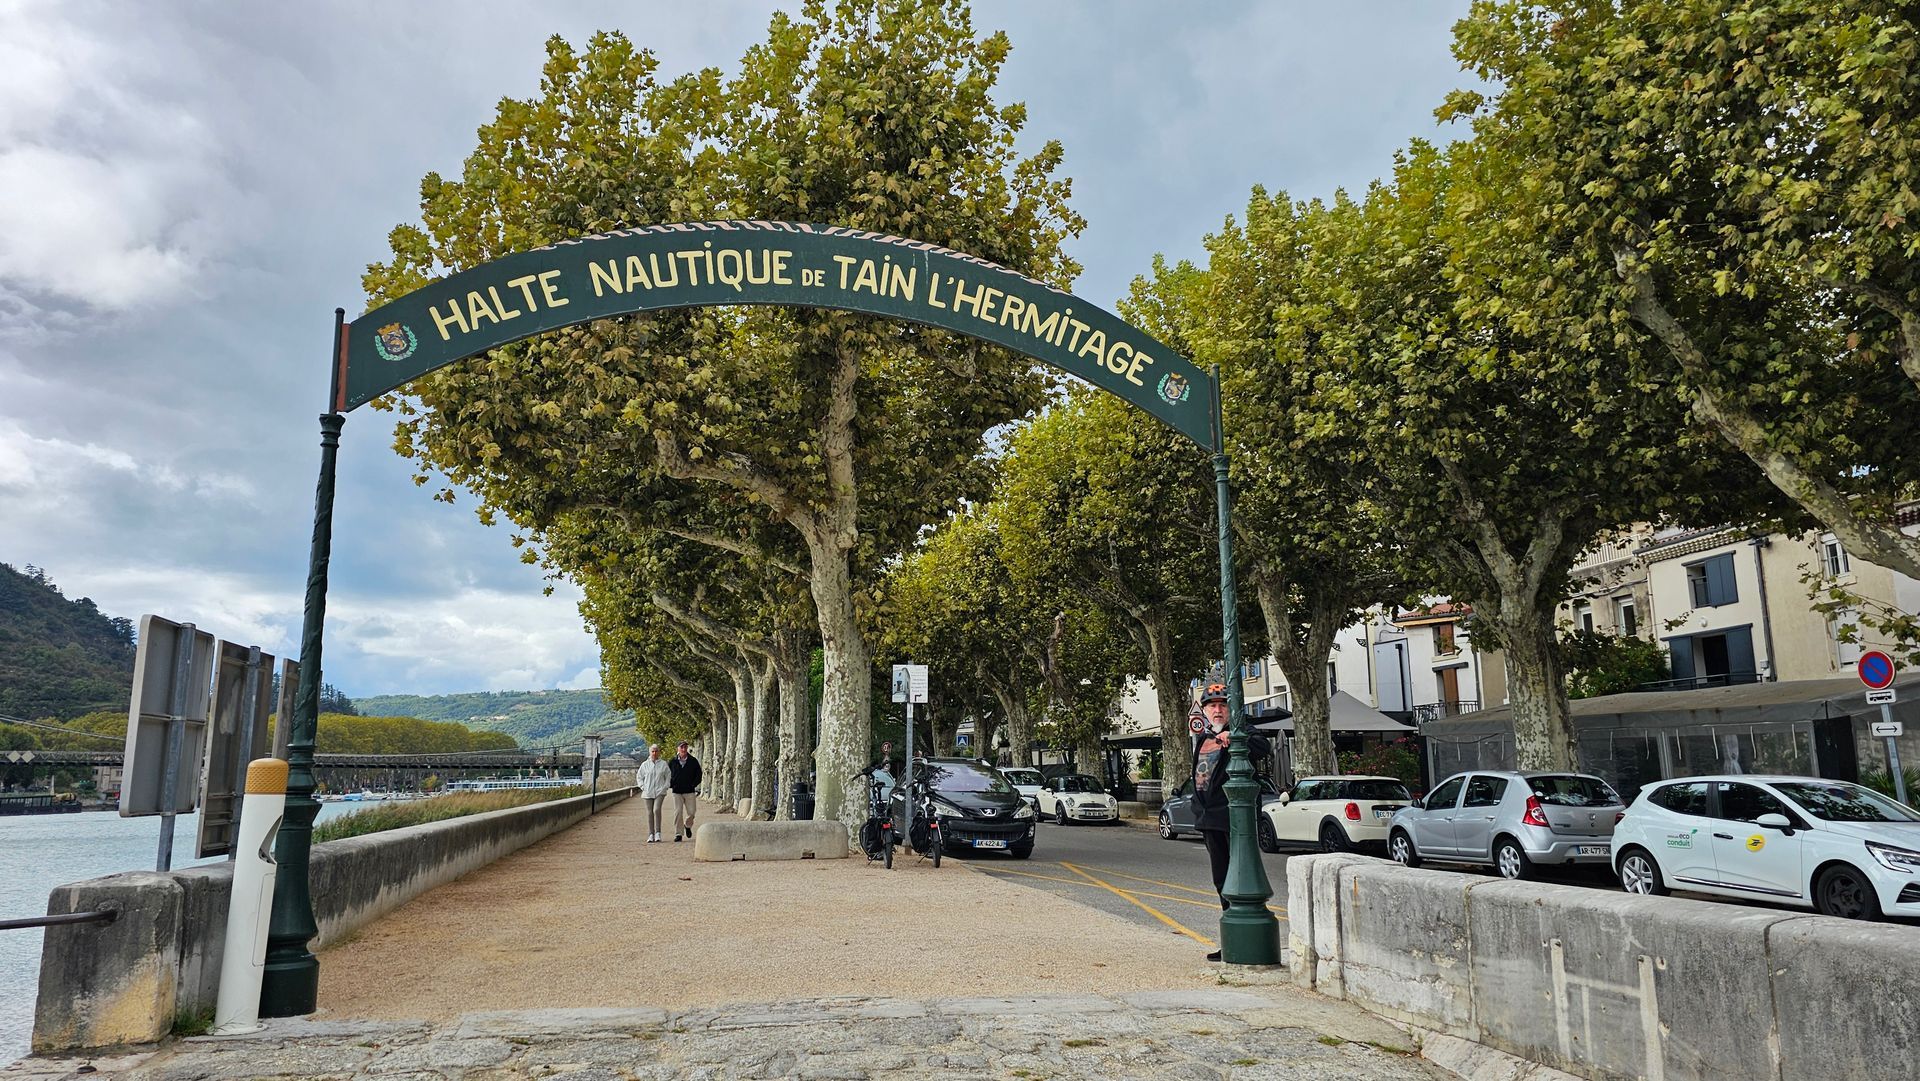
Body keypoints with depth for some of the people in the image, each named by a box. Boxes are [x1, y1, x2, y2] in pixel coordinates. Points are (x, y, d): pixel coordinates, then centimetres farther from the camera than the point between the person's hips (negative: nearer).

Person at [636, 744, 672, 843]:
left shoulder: (663, 764, 4)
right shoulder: (645, 765, 6)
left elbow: (668, 776, 13)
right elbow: (639, 777, 15)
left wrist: (665, 787, 2)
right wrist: (643, 787, 2)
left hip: (660, 792, -2)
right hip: (648, 793, 2)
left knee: (657, 810, -20)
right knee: (650, 813, 3)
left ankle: (658, 832, -12)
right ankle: (651, 835, 9)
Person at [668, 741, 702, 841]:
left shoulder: (693, 761, 3)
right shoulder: (673, 762, 3)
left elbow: (698, 774, 7)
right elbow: (667, 774, 13)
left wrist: (694, 785, -3)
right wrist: (671, 784, 1)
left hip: (690, 791, 0)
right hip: (677, 792, 0)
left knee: (691, 811, -1)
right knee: (678, 812, -3)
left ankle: (687, 825, 30)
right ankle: (678, 834, 2)